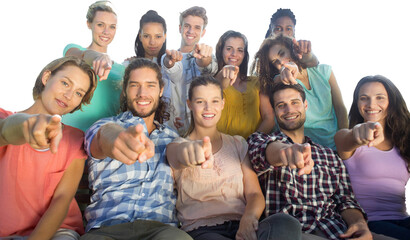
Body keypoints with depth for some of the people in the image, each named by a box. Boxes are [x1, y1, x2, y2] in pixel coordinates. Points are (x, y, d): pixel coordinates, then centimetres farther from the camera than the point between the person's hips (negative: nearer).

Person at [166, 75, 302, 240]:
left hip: (241, 227, 3)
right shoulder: (177, 146, 9)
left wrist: (249, 217, -16)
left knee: (287, 224, -29)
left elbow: (255, 194, 8)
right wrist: (192, 150, -45)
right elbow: (179, 155, -19)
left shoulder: (238, 144, 18)